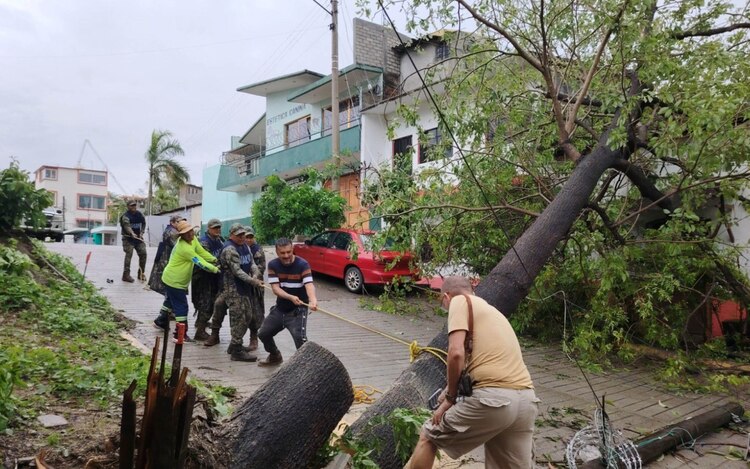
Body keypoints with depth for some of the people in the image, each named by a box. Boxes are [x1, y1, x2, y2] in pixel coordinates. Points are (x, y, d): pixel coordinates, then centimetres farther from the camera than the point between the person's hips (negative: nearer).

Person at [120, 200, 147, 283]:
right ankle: (126, 275, -12)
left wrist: (141, 233, 1)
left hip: (138, 237, 6)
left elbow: (143, 224, 19)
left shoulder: (140, 215, 7)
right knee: (129, 254, -15)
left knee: (143, 253, 0)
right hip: (128, 238, -6)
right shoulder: (126, 216, -12)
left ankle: (141, 273, 13)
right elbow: (127, 225, -30)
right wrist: (132, 234, -48)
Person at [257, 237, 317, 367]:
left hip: (297, 310, -5)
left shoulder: (302, 264, -18)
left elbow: (309, 284, -32)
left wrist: (313, 300, -54)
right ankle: (275, 356, 41)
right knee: (263, 334, 14)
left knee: (300, 337, -24)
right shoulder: (273, 265, -7)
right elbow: (275, 288, -15)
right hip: (279, 308, 5)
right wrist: (291, 297, -34)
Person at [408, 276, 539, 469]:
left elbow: (456, 353, -10)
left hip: (494, 396, -8)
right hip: (526, 399, 8)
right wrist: (452, 390, 38)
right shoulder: (490, 309, 29)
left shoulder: (460, 301, 4)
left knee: (428, 436, 13)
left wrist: (450, 398, 2)